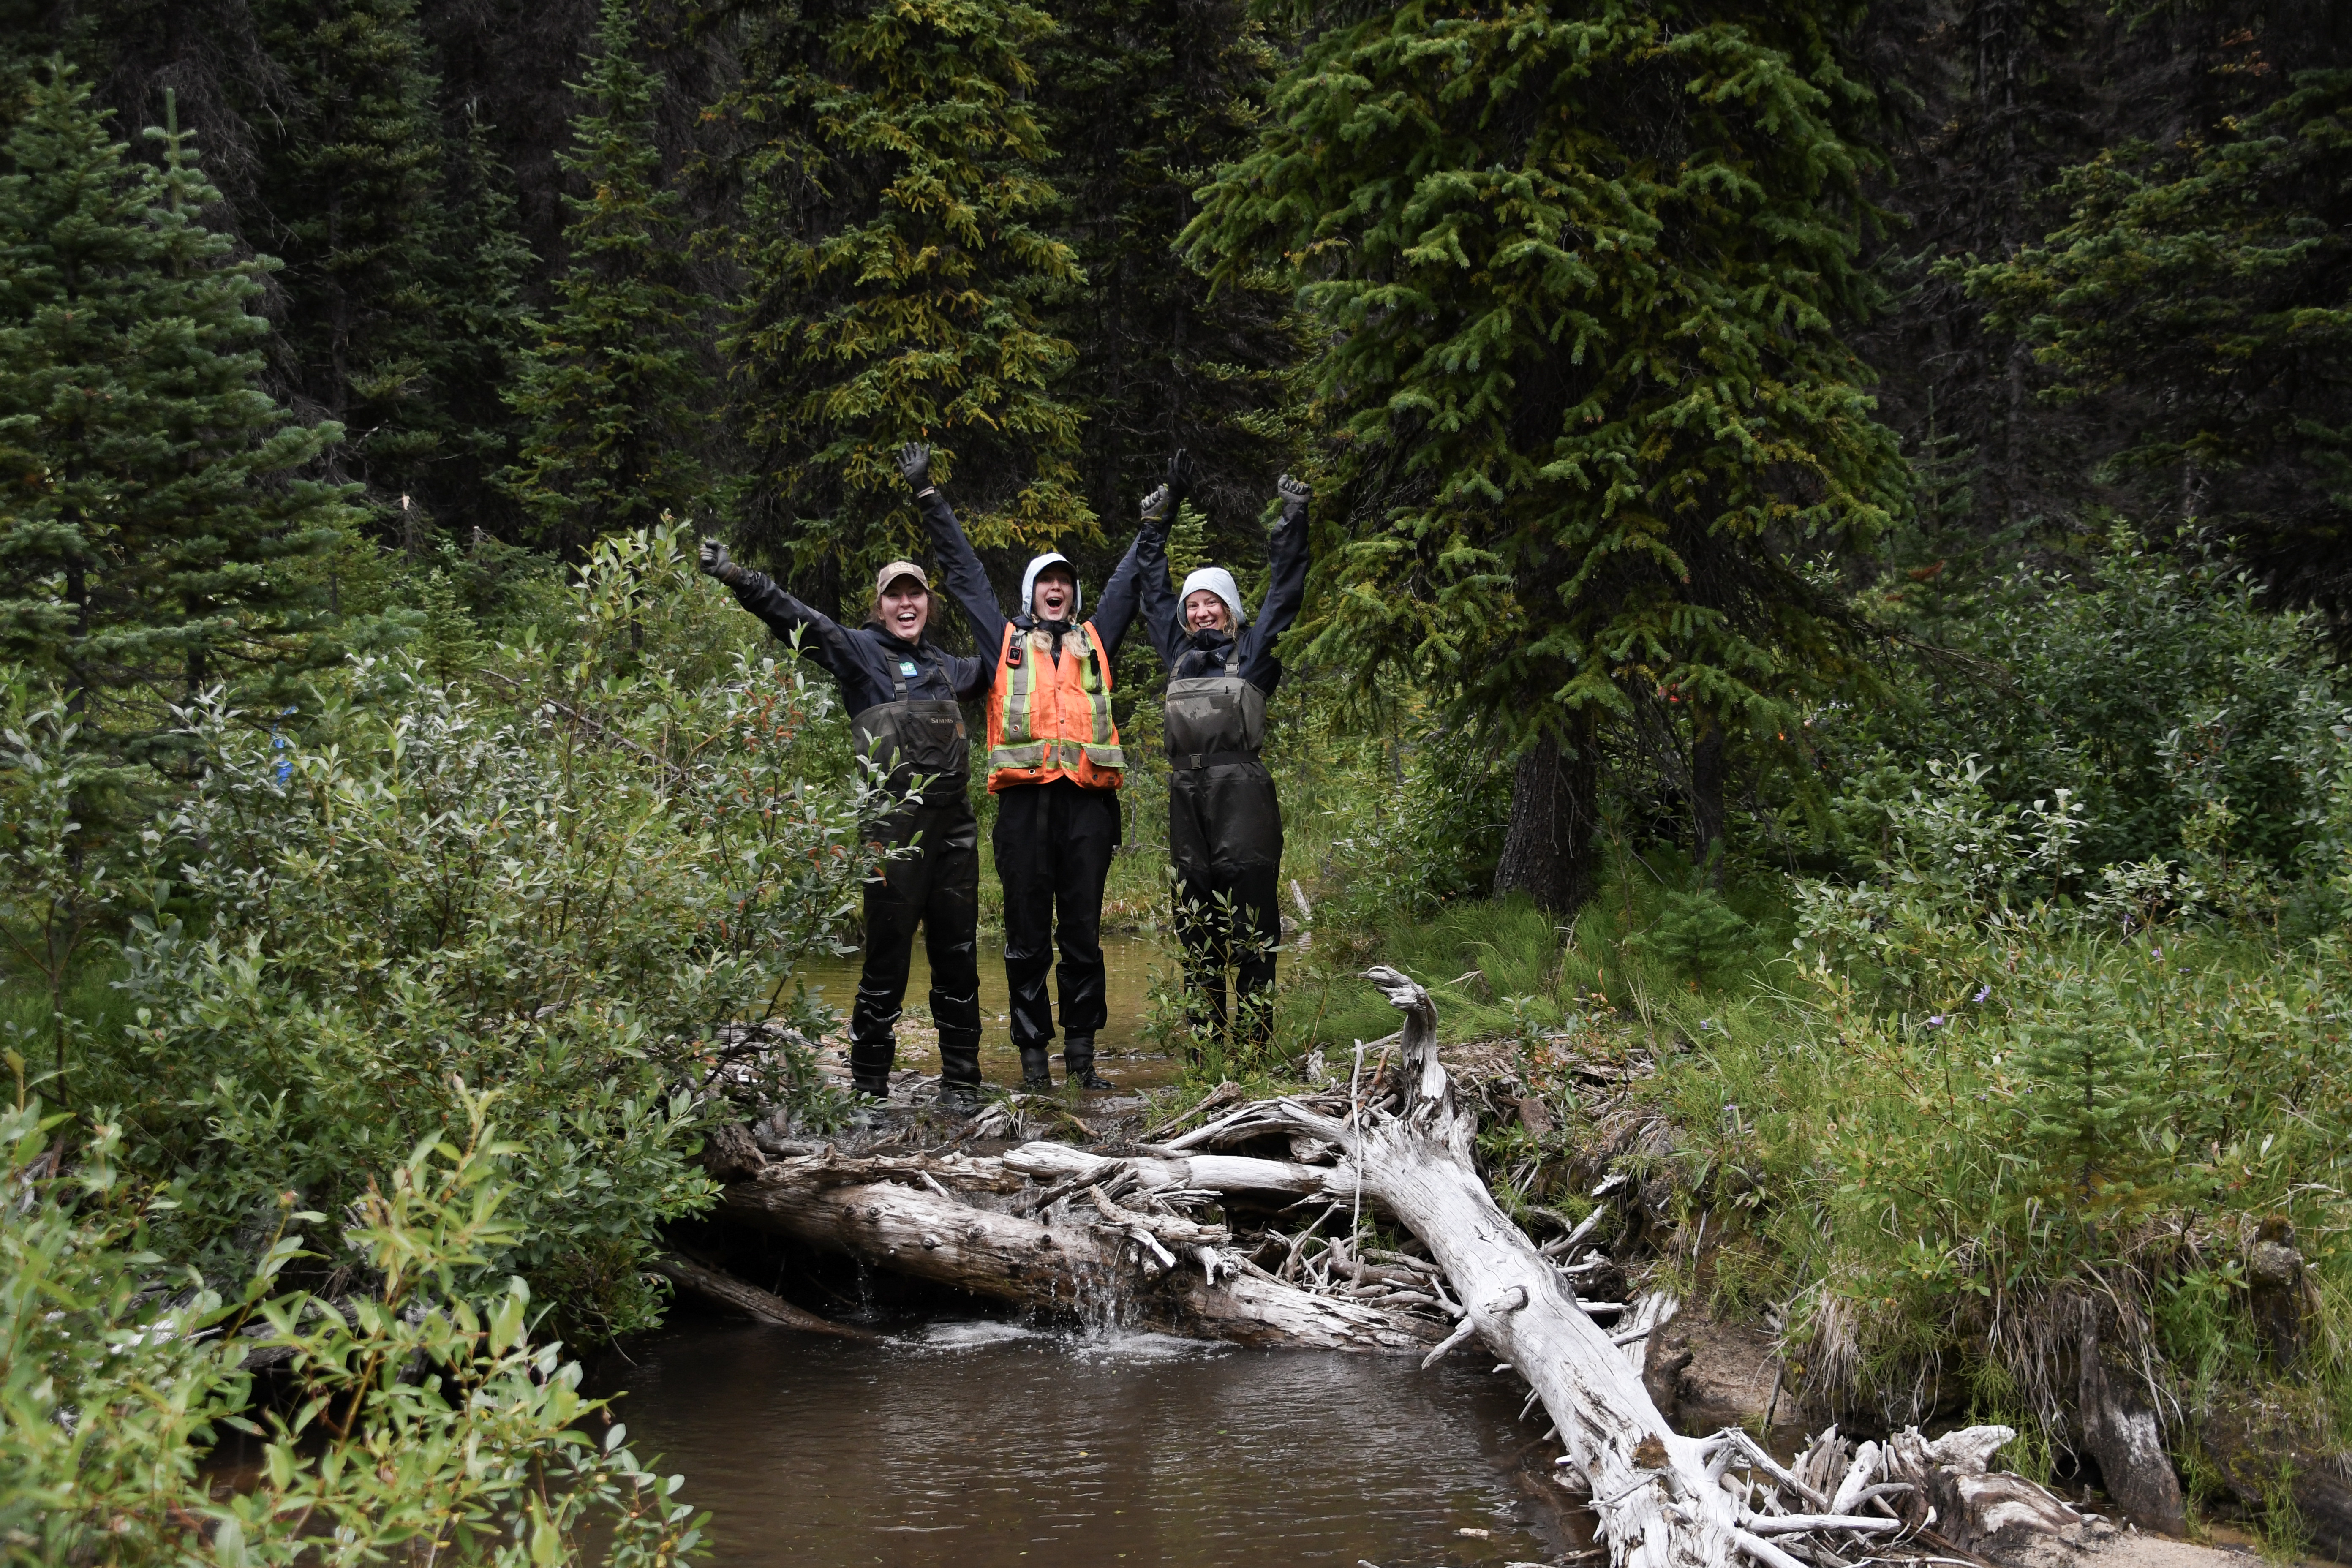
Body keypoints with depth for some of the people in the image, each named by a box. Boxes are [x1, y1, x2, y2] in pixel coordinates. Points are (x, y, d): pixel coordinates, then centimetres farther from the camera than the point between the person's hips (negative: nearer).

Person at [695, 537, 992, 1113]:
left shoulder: (944, 666, 21)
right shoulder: (861, 651, 4)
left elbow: (988, 672, 44)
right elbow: (797, 619, -10)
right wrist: (737, 578, -22)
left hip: (954, 827, 5)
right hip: (895, 825, -5)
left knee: (958, 957, 6)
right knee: (887, 958, -5)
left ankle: (961, 1082, 14)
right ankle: (869, 1086, 5)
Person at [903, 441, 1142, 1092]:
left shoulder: (1095, 640, 18)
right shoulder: (1007, 640, 15)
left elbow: (1130, 576, 25)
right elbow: (963, 572, 17)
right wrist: (928, 496, 16)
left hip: (1087, 801, 1)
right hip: (1024, 801, -1)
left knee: (1083, 935, 4)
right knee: (1027, 936, 2)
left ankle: (1082, 1051, 11)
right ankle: (1034, 1054, 7)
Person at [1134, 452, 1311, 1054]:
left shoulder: (1253, 650, 9)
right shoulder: (1179, 650, 20)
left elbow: (1285, 588, 9)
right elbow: (1152, 582, 27)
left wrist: (1293, 519, 7)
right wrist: (1162, 513, 29)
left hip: (1242, 790, -5)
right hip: (1186, 791, 5)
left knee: (1249, 910, -7)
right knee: (1194, 913, 6)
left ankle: (1254, 1037, -7)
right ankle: (1204, 1032, 11)